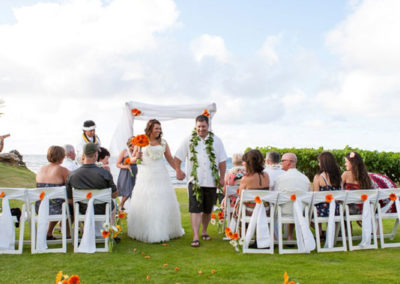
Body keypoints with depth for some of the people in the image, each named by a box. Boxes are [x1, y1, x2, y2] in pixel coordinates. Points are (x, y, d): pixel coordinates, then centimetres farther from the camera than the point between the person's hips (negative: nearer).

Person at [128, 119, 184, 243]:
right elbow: (132, 160, 5)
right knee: (144, 204, -1)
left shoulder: (163, 142, 8)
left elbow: (170, 158, 13)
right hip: (146, 176, -2)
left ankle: (164, 231, 14)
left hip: (160, 175, 2)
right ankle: (145, 232, 8)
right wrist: (136, 157, -17)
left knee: (164, 203, 4)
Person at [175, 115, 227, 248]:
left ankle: (204, 231, 32)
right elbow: (178, 157, 8)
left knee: (207, 210, 12)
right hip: (194, 181, -2)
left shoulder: (216, 141, 6)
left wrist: (222, 177, 1)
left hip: (211, 181, 2)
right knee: (195, 209, -9)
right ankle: (195, 237, -8)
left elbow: (222, 161, 7)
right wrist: (178, 170, -4)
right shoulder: (189, 141, 3)